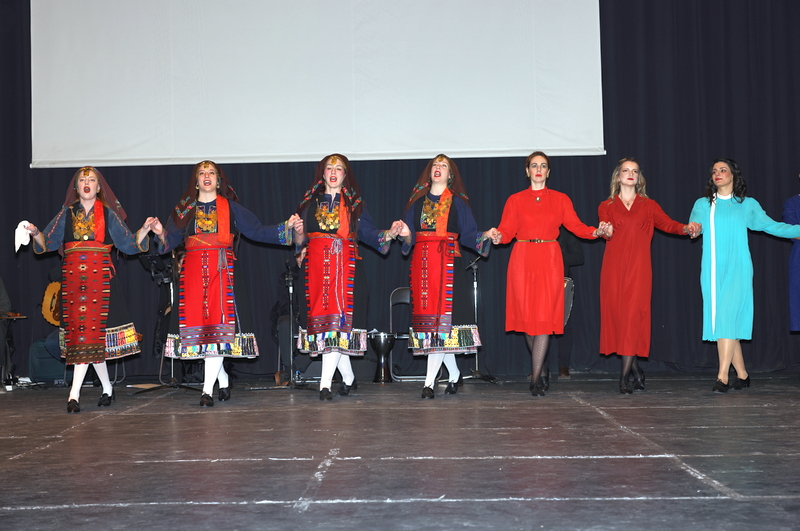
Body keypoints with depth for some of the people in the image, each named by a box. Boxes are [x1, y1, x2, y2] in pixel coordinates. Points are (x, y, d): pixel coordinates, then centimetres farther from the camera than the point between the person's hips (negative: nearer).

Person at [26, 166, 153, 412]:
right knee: (89, 335, 2)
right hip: (72, 278, 2)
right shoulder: (66, 214, 14)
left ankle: (74, 394, -12)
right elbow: (48, 243, 10)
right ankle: (107, 389, 16)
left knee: (88, 331, -10)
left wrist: (144, 230, -9)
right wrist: (35, 233, -9)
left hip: (100, 278, -2)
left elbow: (129, 244, 6)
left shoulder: (108, 215, 9)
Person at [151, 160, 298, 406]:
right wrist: (161, 233, -12)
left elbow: (257, 231, 7)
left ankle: (207, 390, -10)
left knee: (218, 326, -11)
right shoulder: (184, 209, 17)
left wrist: (285, 227, -4)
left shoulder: (230, 207, 13)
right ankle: (223, 379, 19)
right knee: (197, 324, -1)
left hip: (221, 270, -2)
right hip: (192, 271, 2)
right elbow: (171, 241, 9)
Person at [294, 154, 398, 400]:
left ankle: (325, 383, -11)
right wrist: (298, 231, -9)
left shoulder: (354, 203, 12)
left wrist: (387, 235, -13)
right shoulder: (310, 202, 15)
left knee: (336, 319, -11)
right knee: (321, 318, 0)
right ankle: (348, 378, 16)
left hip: (345, 267, -2)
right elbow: (299, 241, 12)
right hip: (317, 268, 2)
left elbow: (368, 232, 4)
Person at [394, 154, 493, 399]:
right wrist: (405, 233, -8)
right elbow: (409, 238, 13)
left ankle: (429, 381, -10)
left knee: (440, 317, -11)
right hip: (422, 264, 3)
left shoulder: (457, 202, 9)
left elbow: (469, 234, 3)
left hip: (448, 263, -3)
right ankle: (454, 374, 17)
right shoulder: (417, 201, 17)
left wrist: (485, 235, -15)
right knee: (426, 314, 1)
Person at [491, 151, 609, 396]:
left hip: (550, 260, 0)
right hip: (523, 259, 0)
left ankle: (536, 379, -5)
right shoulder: (516, 200, 10)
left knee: (545, 318, -7)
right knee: (527, 316, -1)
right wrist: (497, 236, -21)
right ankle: (539, 364, 23)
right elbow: (507, 231, 1)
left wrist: (597, 231, -15)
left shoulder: (560, 199, 12)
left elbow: (575, 225, 3)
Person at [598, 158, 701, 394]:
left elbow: (666, 223, 2)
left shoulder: (649, 205, 16)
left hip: (639, 268, -1)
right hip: (613, 267, 1)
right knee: (617, 314, -3)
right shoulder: (606, 206, 14)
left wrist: (686, 228, -17)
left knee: (633, 316, -10)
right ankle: (637, 371, 11)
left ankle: (625, 377, -8)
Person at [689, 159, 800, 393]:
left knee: (728, 316, -15)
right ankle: (742, 374, 10)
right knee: (720, 319, 0)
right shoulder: (702, 204, 17)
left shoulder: (747, 205, 12)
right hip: (712, 271, 3)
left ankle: (722, 376, -17)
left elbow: (772, 226, 12)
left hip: (737, 269, -3)